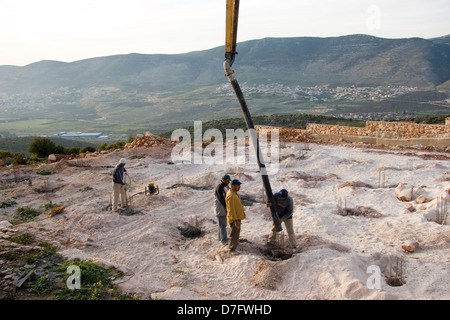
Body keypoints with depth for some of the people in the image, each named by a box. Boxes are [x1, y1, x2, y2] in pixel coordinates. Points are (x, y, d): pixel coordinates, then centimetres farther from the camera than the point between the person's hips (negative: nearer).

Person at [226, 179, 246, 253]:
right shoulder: (231, 195, -24)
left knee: (236, 233, 22)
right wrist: (235, 220, -31)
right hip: (234, 218, -11)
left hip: (237, 217, 11)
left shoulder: (234, 193, 10)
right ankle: (232, 249, 7)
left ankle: (230, 246, 35)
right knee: (235, 234, -3)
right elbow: (231, 209, -28)